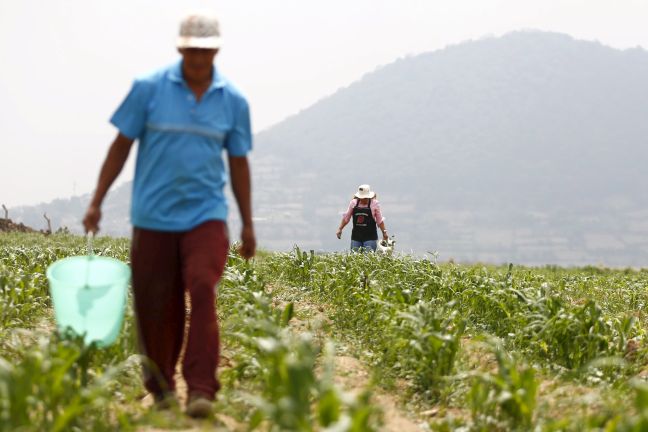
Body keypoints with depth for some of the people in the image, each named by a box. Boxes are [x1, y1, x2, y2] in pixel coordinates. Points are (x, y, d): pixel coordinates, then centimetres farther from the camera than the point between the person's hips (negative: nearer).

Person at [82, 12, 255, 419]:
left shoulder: (233, 101, 3)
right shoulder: (148, 88, -2)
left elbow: (239, 163, 11)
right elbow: (121, 146, 3)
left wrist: (248, 224, 13)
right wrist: (96, 202, 1)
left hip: (205, 214, 0)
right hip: (153, 216, 0)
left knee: (203, 290, -18)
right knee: (156, 304, 5)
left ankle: (202, 390, -18)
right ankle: (161, 385, 25)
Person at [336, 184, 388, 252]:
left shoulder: (374, 204, -2)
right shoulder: (353, 203, 4)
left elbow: (379, 220, 4)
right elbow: (346, 217, 12)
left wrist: (384, 232, 3)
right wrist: (340, 229, 9)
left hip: (370, 237, -3)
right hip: (356, 236, 3)